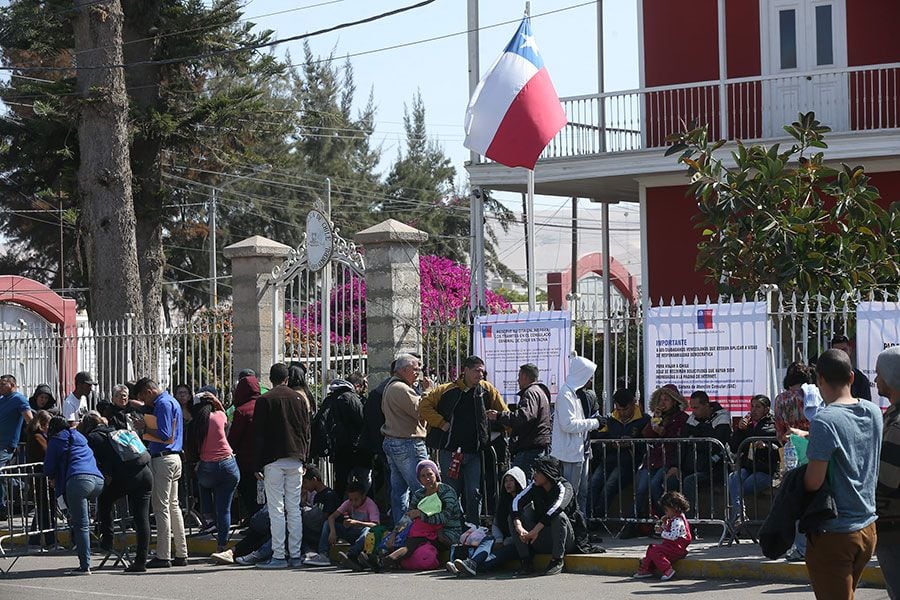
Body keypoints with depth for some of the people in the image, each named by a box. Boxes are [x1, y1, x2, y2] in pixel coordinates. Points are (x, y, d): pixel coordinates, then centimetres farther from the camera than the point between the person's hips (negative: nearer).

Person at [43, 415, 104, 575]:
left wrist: (54, 478, 37)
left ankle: (85, 566, -15)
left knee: (81, 525, -8)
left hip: (79, 479, -6)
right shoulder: (80, 438, 34)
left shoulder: (56, 440, 16)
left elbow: (48, 469, 15)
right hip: (98, 481, 6)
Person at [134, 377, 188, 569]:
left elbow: (164, 435, -20)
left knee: (161, 507, -7)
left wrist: (144, 432, -9)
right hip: (174, 457, 10)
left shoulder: (163, 404, -13)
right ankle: (181, 554, 14)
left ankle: (163, 556, -8)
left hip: (163, 458, -10)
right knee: (173, 505, 12)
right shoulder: (171, 401, 18)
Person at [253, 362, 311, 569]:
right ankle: (296, 555, 8)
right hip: (295, 459, 4)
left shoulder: (264, 400, -4)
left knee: (276, 509, -4)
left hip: (273, 459, -4)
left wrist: (259, 465, -2)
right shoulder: (299, 398, 8)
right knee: (294, 508, 8)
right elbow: (306, 431, 11)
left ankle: (278, 556, -7)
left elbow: (259, 435, -5)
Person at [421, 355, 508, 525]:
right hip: (449, 451, -1)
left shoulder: (487, 390, 5)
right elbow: (424, 406, 2)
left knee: (474, 494, -1)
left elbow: (505, 413, 16)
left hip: (474, 453, 1)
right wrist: (441, 423, -5)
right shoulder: (446, 390, -1)